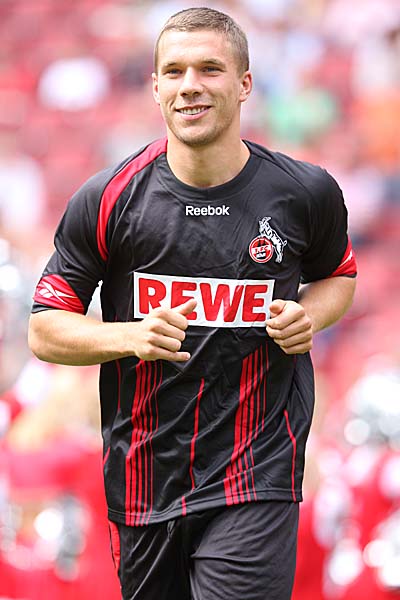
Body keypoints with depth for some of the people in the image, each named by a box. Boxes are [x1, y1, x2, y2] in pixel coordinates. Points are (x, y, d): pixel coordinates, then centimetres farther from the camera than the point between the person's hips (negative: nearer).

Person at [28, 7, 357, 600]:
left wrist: (309, 316, -4)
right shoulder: (107, 199, -4)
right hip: (144, 479, 2)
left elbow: (338, 274, 19)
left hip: (256, 481, -2)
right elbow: (45, 329, 1)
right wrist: (131, 336, -18)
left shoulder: (306, 193, -2)